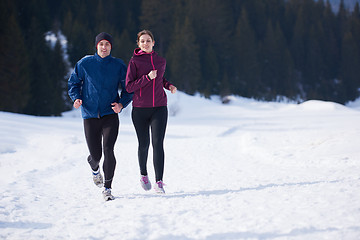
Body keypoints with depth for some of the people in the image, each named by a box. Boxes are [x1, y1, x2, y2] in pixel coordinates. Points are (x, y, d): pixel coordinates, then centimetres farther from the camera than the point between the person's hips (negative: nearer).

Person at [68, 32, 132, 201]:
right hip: (90, 116, 1)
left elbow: (128, 88, 9)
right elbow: (73, 83, 11)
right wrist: (76, 98, -7)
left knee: (108, 151, -17)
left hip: (110, 115, 0)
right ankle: (94, 168, 44)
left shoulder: (118, 65, 1)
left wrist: (121, 104, -9)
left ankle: (107, 188, -3)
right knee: (96, 155, 4)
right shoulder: (84, 63, 0)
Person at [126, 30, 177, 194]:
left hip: (159, 108, 2)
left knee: (158, 144, -10)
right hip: (140, 109, -2)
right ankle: (143, 174, 34)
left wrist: (169, 85, 8)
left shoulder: (161, 61, 9)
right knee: (144, 144, 7)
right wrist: (147, 77, -19)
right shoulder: (134, 61, -3)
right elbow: (129, 86, -9)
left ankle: (159, 182, -12)